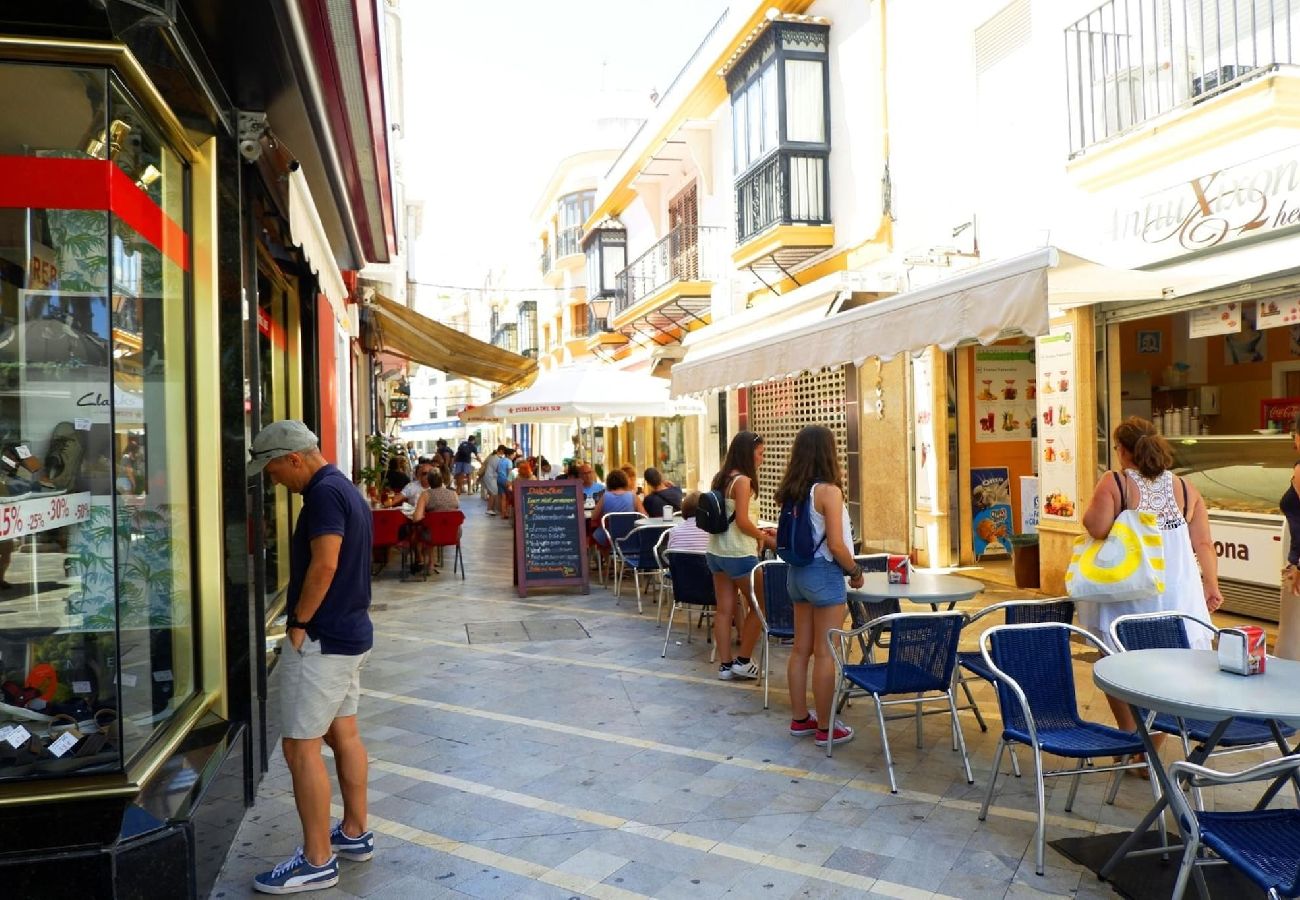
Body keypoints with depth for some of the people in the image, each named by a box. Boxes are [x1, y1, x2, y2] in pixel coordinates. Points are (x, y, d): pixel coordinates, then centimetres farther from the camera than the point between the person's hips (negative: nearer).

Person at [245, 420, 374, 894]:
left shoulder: (324, 493, -18)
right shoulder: (345, 488, 13)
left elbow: (325, 565, -26)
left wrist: (299, 622, -15)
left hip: (322, 638, -10)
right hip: (351, 632, 10)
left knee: (301, 747, -3)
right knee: (344, 734, 18)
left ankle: (318, 861, 6)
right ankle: (354, 833, 29)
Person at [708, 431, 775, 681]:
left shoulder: (721, 478, 9)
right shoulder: (742, 481, -15)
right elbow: (742, 521, -20)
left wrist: (758, 532, 16)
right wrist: (762, 537, -3)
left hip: (716, 552, 8)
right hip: (739, 555, -8)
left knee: (724, 609, 10)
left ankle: (725, 665, 14)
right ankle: (743, 661, 12)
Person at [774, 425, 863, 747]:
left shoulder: (792, 491, 3)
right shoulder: (828, 491, -17)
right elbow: (835, 545, -18)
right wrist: (856, 572, -3)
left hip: (797, 572, 7)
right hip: (824, 574, -7)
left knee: (801, 649, 15)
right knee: (825, 653, 1)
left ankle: (800, 718, 26)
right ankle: (825, 729, 10)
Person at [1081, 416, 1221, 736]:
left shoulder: (1113, 484, -8)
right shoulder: (1185, 488, 4)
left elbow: (1097, 529, -18)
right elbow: (1204, 544, 3)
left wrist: (1089, 509, 1)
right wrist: (1211, 585, 10)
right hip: (1176, 596, 4)